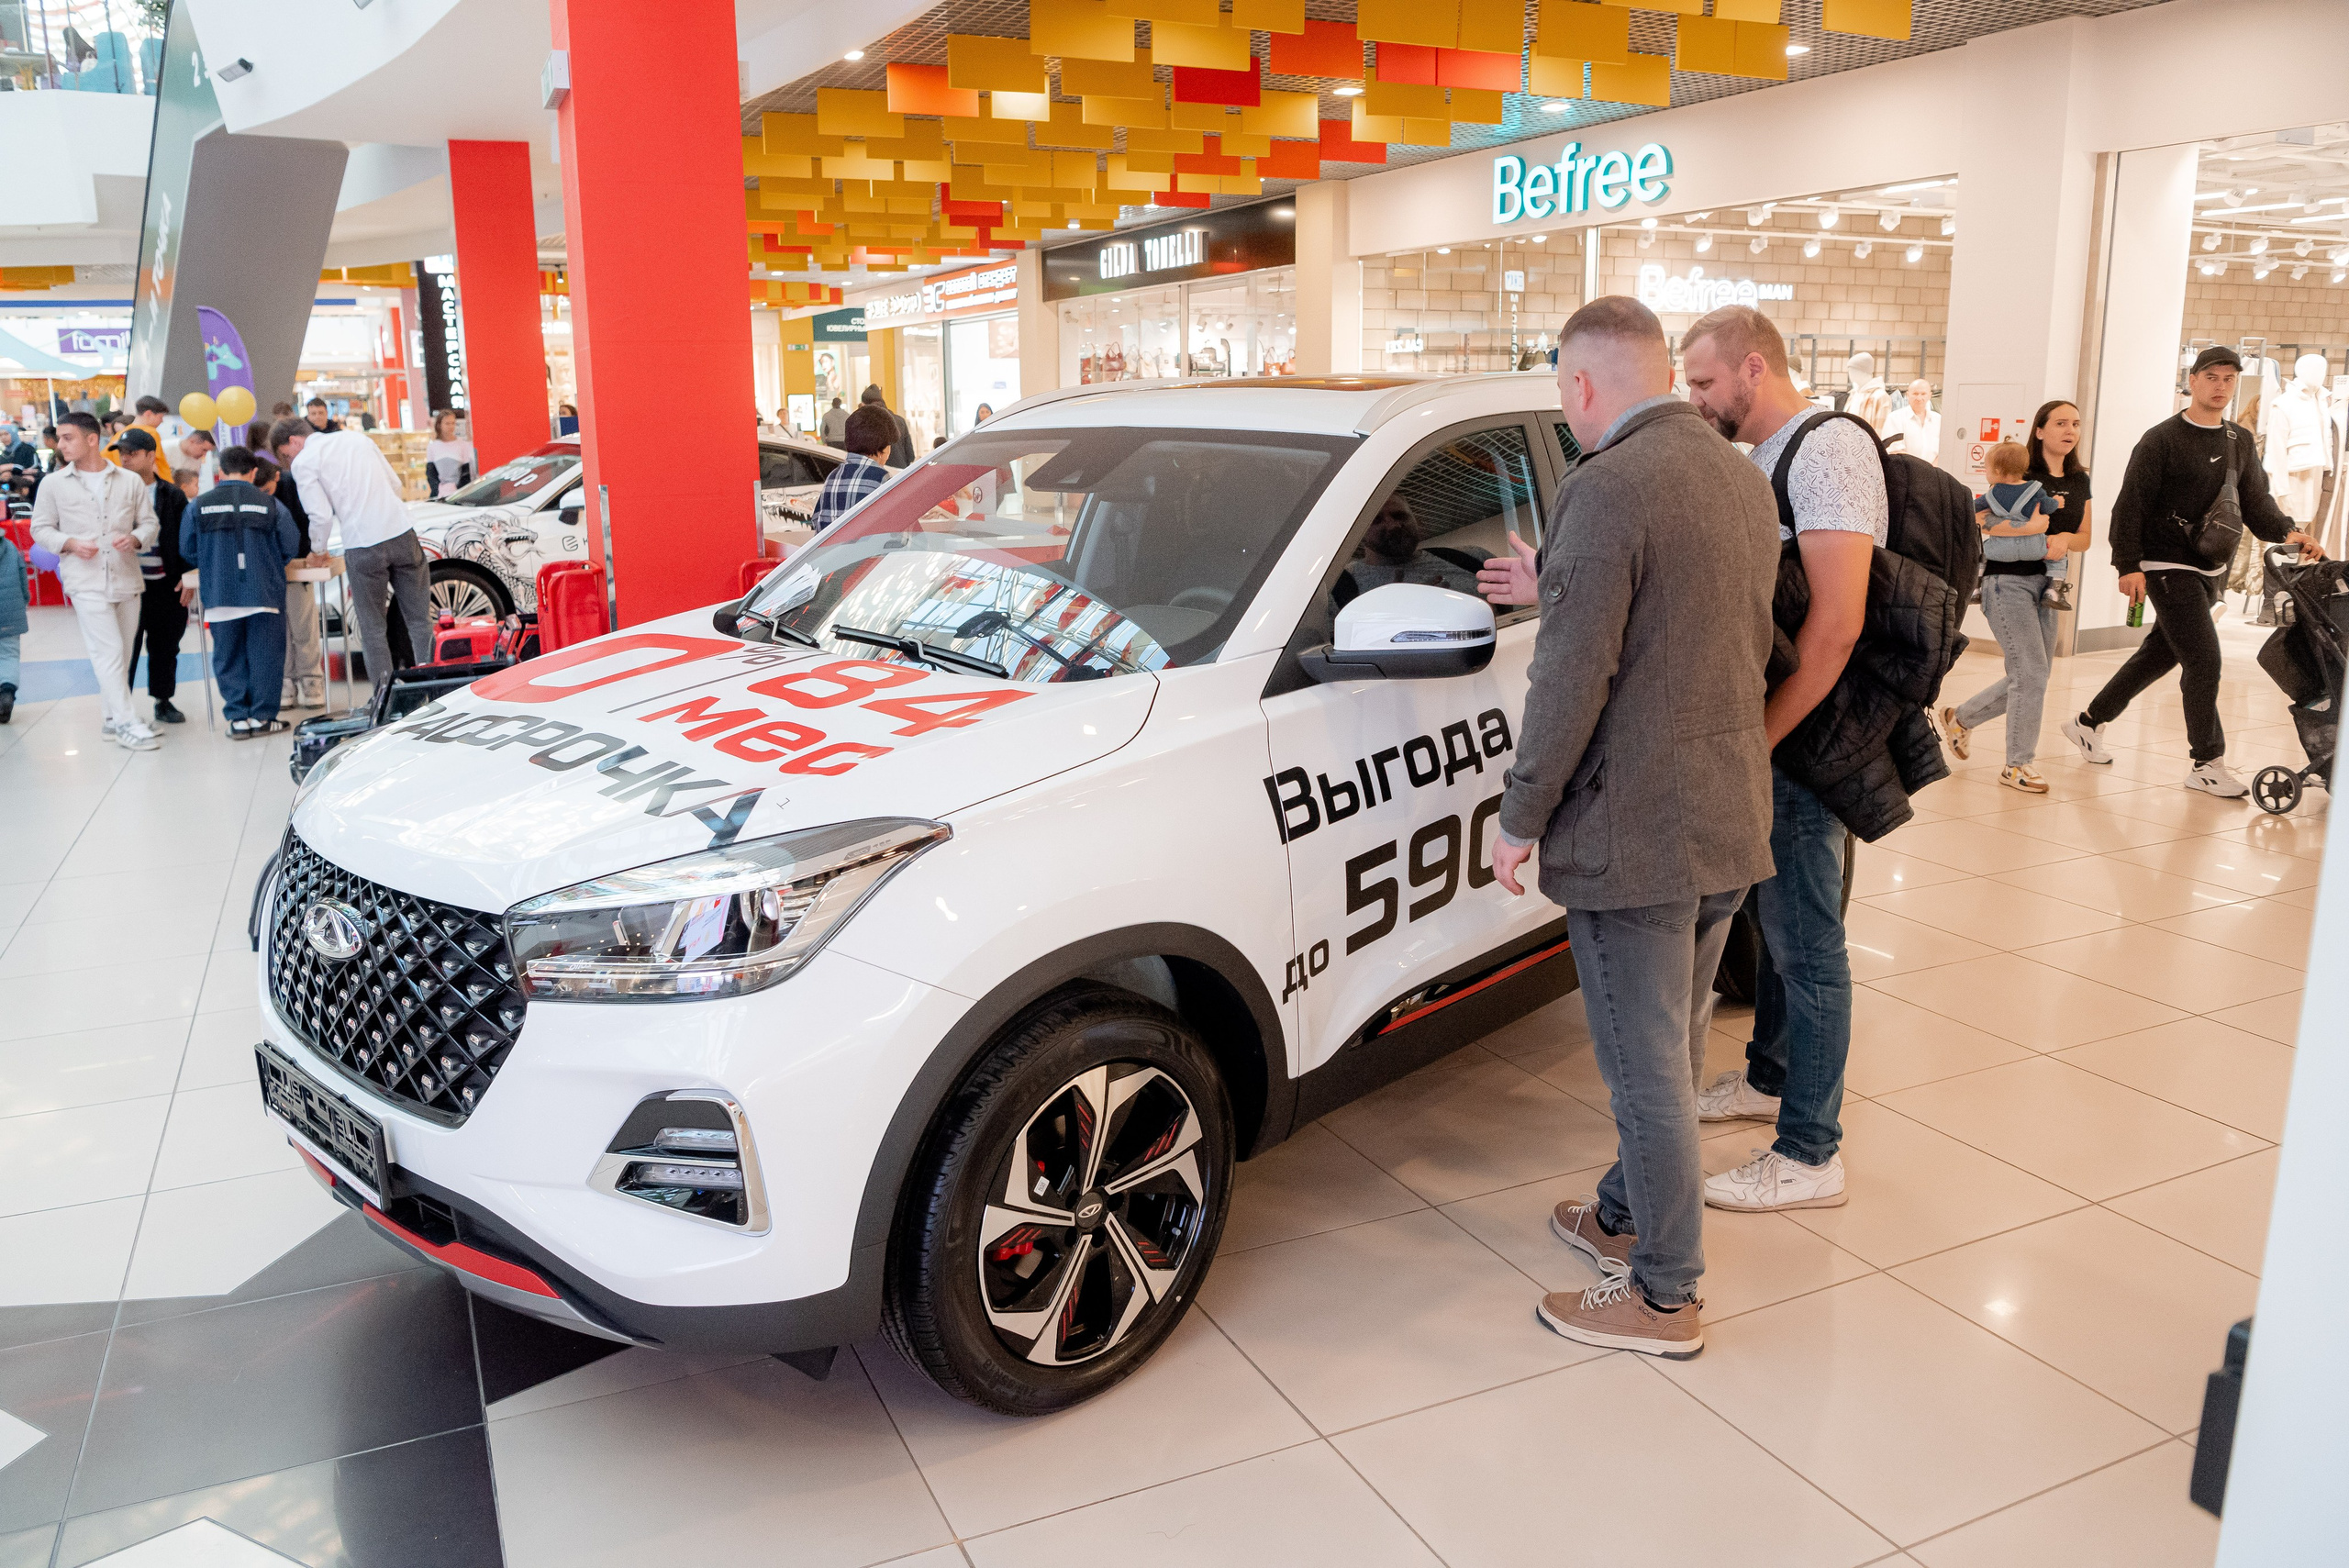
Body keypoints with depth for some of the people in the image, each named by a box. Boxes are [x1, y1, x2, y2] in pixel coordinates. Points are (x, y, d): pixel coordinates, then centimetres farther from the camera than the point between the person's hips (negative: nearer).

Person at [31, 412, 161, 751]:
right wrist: (70, 543, -10)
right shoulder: (54, 484, 5)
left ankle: (112, 717, 21)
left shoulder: (129, 480, 7)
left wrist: (135, 539, -11)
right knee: (109, 652, -10)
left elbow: (149, 522, 10)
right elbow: (41, 529, 8)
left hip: (127, 579, 3)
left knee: (121, 655, 9)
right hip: (86, 582, -3)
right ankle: (126, 723, -8)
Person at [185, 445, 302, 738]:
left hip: (219, 595, 1)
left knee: (228, 657, 10)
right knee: (265, 655, 7)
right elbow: (292, 548, 2)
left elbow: (186, 548, 11)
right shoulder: (271, 505, -2)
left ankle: (238, 719, 10)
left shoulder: (199, 506, 1)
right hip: (264, 593, -1)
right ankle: (262, 717, 10)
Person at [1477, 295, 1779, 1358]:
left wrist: (1519, 820, -11)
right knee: (1669, 1051, 22)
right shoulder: (1742, 480, 10)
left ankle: (1664, 1297, 16)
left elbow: (1572, 685, -21)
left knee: (1648, 1066, 3)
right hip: (1730, 819, 9)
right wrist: (1554, 595, 20)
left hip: (1635, 833, -9)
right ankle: (1627, 1215, 40)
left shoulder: (1606, 491, -19)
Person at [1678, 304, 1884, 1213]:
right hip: (1766, 734, 9)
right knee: (1776, 919, 22)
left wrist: (1756, 740, -23)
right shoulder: (1757, 458, 14)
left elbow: (1837, 622, -25)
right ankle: (1770, 1078, 39)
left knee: (1806, 943, -3)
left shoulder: (1828, 450, -17)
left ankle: (1810, 1157, 7)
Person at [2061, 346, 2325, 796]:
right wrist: (2129, 564, -18)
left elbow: (2255, 501, 9)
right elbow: (2131, 504, -11)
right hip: (2168, 567, -7)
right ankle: (2207, 763, -1)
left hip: (2209, 571, 7)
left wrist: (2287, 532, -10)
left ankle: (2089, 721, 28)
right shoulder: (2162, 439, -8)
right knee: (2203, 659, -10)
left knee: (2160, 655, 13)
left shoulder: (2240, 442, 12)